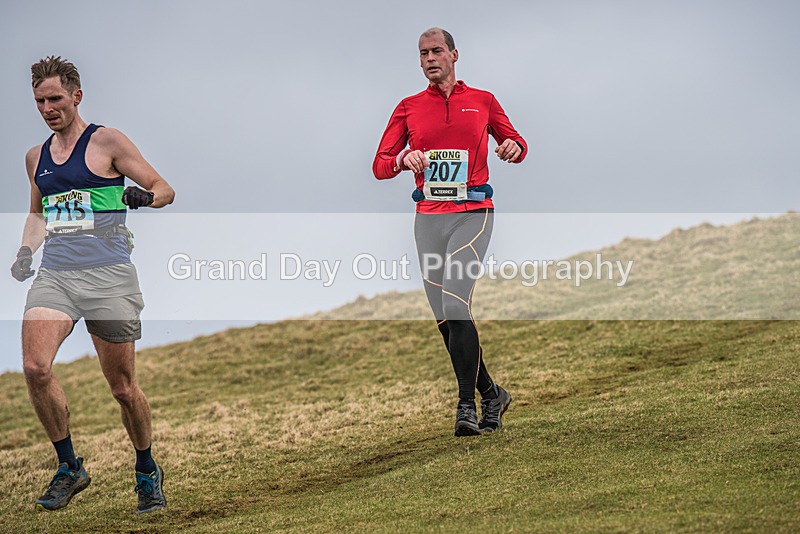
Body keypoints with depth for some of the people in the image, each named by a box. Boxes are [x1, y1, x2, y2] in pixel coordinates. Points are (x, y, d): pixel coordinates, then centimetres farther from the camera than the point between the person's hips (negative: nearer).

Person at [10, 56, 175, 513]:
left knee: (123, 386, 0)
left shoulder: (107, 142, 1)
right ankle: (69, 467, -3)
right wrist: (27, 249, 14)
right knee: (35, 367, -19)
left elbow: (165, 190, 1)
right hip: (54, 274, 4)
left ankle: (147, 471, 24)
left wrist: (145, 196, -21)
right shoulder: (36, 157, 17)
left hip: (107, 275, -4)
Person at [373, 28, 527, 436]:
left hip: (473, 213, -4)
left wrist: (513, 148, -6)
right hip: (429, 216, 4)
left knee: (456, 307, -19)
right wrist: (403, 160, -16)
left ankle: (466, 407, -17)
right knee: (445, 319, 4)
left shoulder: (482, 101, 8)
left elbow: (518, 145, 18)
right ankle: (491, 395, 20)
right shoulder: (409, 107, 12)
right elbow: (380, 166, 6)